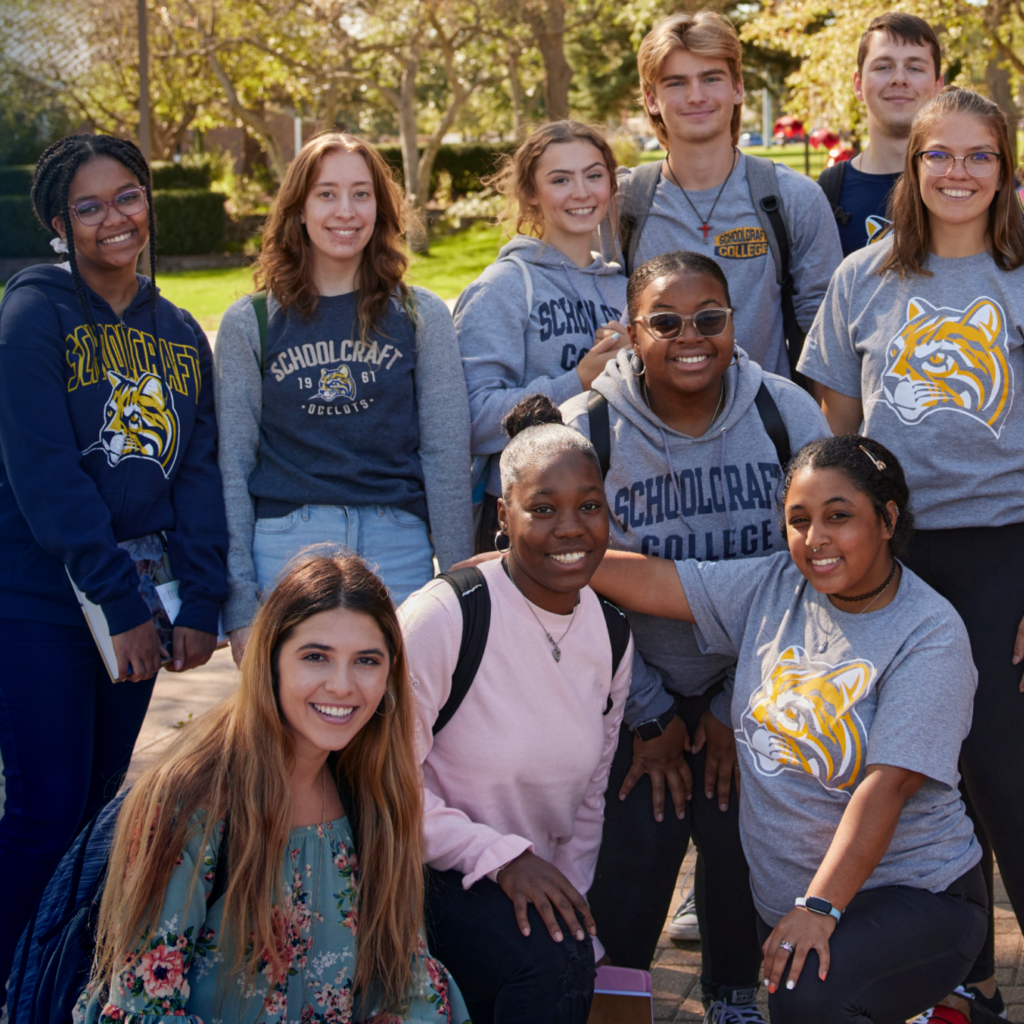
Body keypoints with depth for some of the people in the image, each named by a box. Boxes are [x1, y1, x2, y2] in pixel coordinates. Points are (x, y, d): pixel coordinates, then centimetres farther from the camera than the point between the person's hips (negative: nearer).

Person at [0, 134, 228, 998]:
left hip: (135, 606, 6)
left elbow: (199, 471, 8)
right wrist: (120, 603, -18)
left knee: (103, 804, 12)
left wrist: (200, 603, -4)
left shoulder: (181, 335, 11)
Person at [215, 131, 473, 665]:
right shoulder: (249, 324, 6)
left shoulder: (421, 316, 7)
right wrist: (238, 602, -1)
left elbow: (447, 454, 5)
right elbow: (232, 465, 5)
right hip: (286, 548, 0)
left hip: (399, 550, 1)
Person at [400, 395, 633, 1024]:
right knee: (548, 969, -28)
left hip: (537, 879, 7)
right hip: (428, 875, -7)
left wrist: (574, 904, 5)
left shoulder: (611, 637, 4)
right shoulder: (443, 617, -16)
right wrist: (501, 857, -19)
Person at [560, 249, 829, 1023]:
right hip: (632, 694, -1)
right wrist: (648, 716, -4)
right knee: (628, 863, -9)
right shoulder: (585, 432, -13)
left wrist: (737, 707, -7)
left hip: (752, 690, 1)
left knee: (744, 848, -2)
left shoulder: (788, 416, -9)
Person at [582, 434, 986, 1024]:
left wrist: (820, 907, -28)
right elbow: (650, 581, 1)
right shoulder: (775, 588, 4)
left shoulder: (930, 636, -14)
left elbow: (887, 784, -22)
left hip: (916, 894, -7)